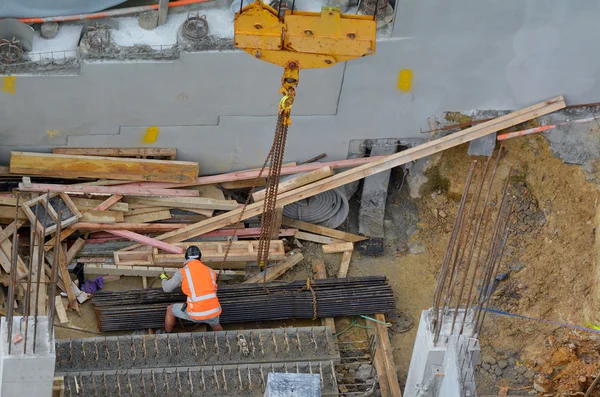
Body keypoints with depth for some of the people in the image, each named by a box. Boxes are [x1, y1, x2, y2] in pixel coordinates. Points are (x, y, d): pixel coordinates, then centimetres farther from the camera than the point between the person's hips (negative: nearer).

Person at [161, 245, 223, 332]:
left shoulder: (182, 272, 0)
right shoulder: (210, 271, 12)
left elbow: (167, 288, 13)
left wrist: (164, 278, 38)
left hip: (196, 314, -3)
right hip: (213, 312, 3)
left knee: (170, 310, 25)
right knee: (215, 324, 41)